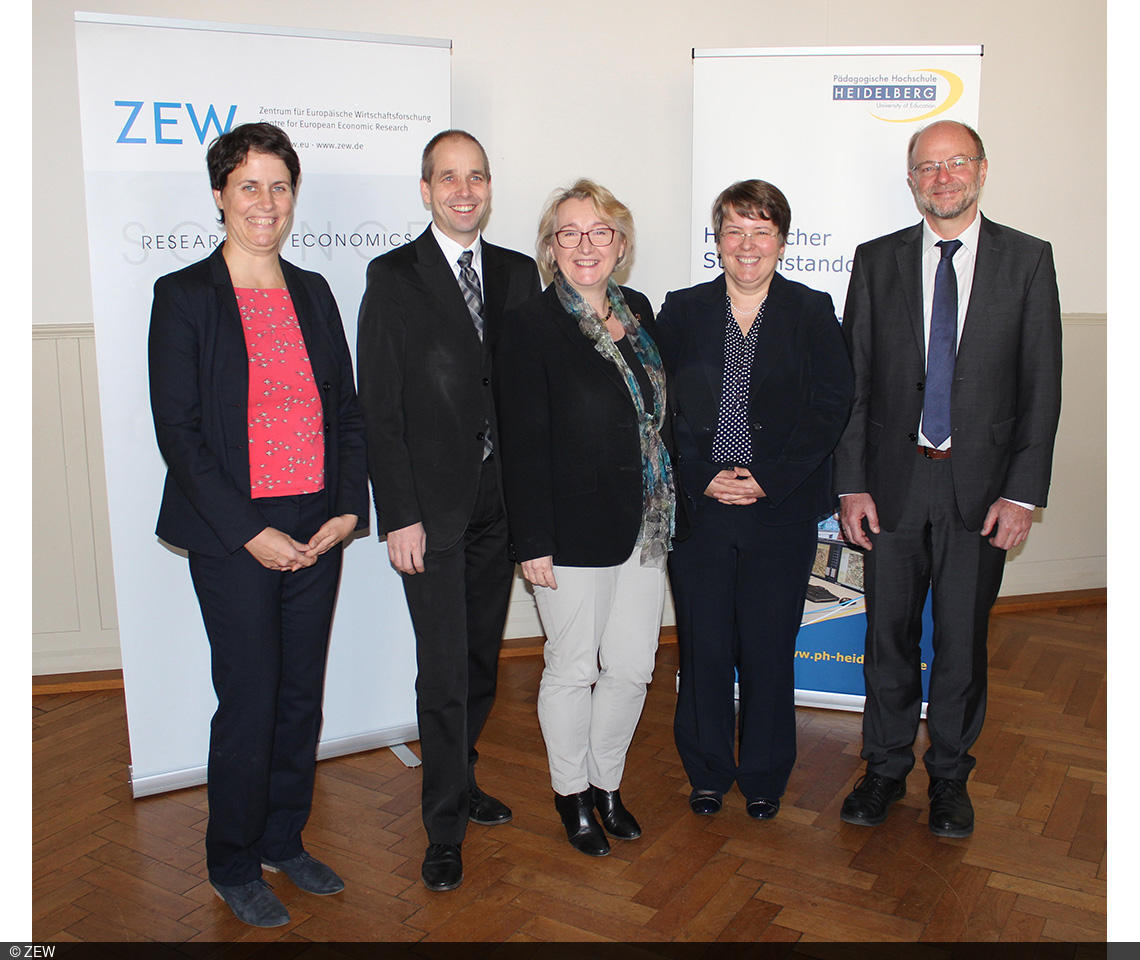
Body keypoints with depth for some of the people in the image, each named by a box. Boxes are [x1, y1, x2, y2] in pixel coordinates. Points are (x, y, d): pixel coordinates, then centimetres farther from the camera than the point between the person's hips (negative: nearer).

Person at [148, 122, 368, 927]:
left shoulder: (313, 293, 10)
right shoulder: (184, 295, -4)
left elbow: (346, 409, 11)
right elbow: (177, 429, -9)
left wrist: (350, 508, -2)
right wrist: (248, 532, -14)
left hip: (318, 533, 5)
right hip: (235, 537, -4)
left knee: (302, 699, 13)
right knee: (249, 704, 3)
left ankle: (285, 842, 33)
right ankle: (234, 867, 25)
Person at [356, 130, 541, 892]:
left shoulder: (518, 273, 9)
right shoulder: (393, 277, -3)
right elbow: (380, 407, -7)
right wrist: (399, 515, -12)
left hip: (502, 500, 4)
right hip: (432, 505, -4)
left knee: (483, 656, 15)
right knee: (444, 669, -1)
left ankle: (461, 779, 35)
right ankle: (446, 826, 15)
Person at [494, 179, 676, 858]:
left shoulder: (639, 312, 9)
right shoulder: (532, 325, -9)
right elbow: (524, 441, -11)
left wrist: (673, 506, 10)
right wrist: (533, 542, -14)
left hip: (645, 524, 6)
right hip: (574, 532, -5)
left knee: (632, 667, 12)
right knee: (573, 669, 8)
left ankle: (607, 783, 34)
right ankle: (572, 795, 30)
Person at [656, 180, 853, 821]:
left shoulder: (813, 313, 4)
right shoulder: (683, 312, 7)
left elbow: (831, 407, -3)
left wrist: (768, 479, -12)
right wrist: (703, 478, -10)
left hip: (782, 511, -1)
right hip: (697, 506, 1)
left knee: (769, 649, 7)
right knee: (704, 646, 8)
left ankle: (765, 776, 28)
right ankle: (707, 773, 29)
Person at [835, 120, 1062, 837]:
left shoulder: (1028, 260, 2)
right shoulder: (877, 261, 5)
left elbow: (1042, 387, 0)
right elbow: (853, 381, 3)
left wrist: (1023, 493, -7)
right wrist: (851, 484, -3)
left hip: (981, 488, 0)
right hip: (893, 483, 1)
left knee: (964, 639, 9)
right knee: (889, 635, 9)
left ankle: (950, 774, 29)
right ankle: (886, 769, 28)